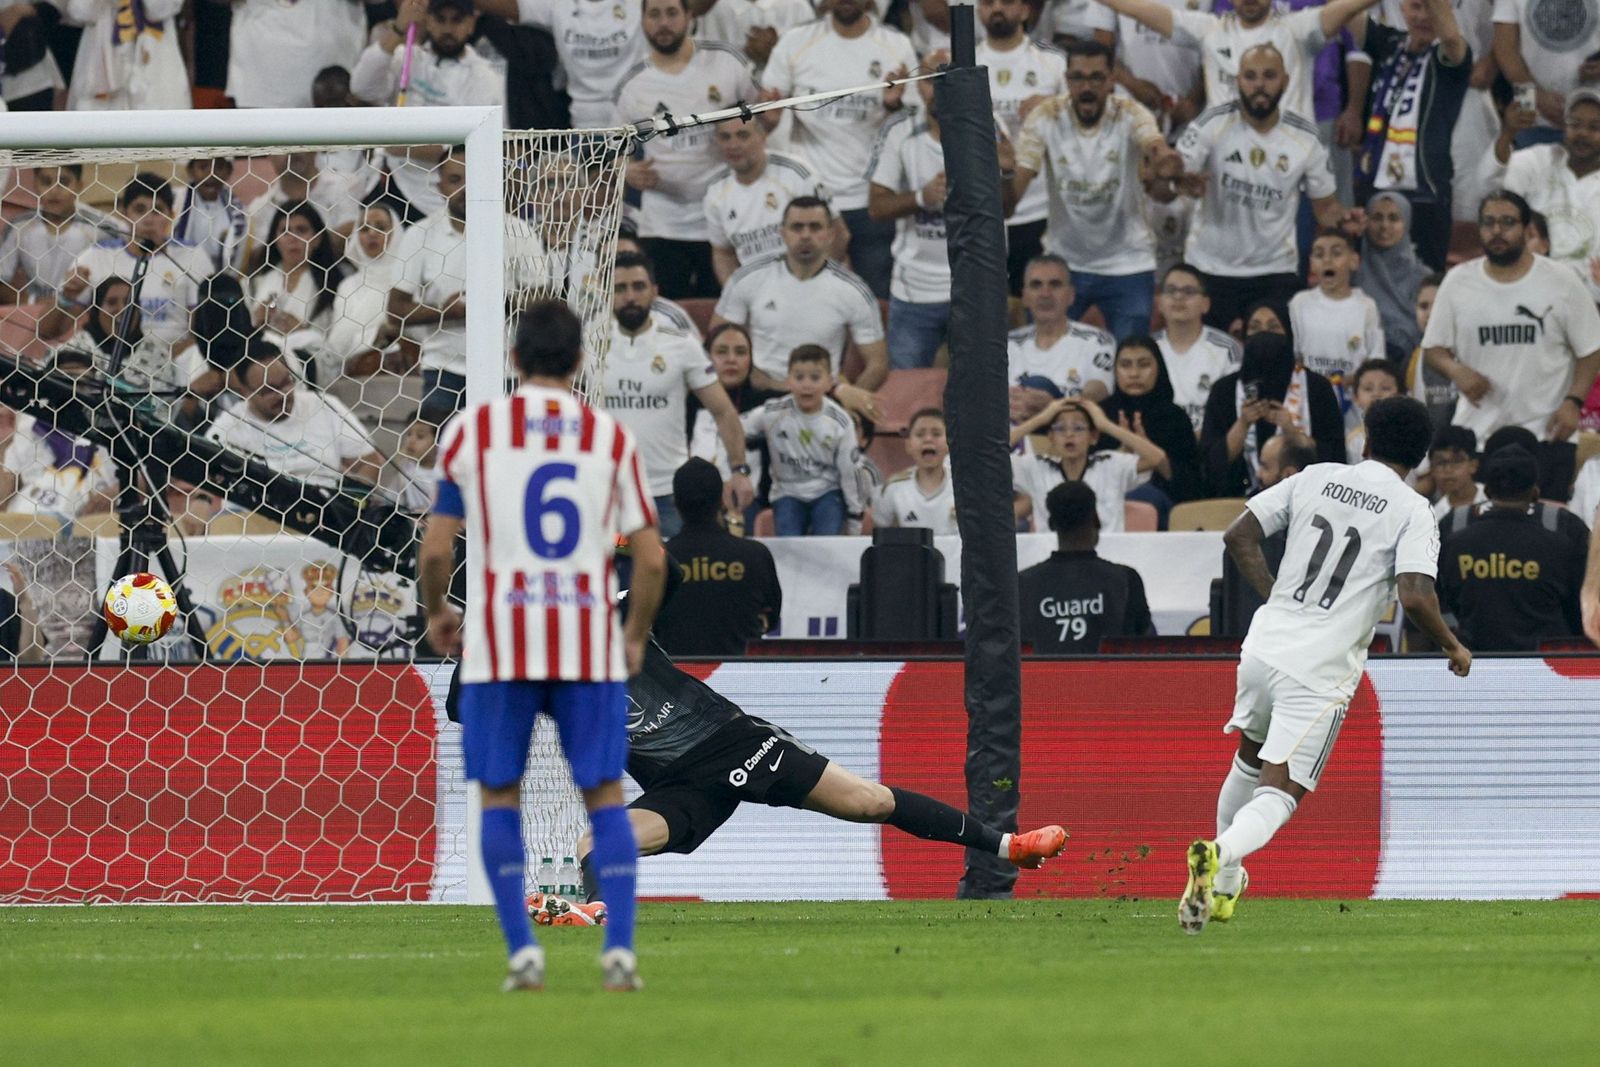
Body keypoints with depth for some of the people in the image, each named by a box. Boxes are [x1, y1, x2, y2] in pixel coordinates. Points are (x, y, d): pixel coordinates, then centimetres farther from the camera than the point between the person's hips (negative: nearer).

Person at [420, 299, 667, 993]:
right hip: (589, 637, 1)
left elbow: (436, 548, -1)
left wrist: (436, 614, 18)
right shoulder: (611, 438, 6)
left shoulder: (473, 430, 1)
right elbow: (651, 558, 3)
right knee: (604, 794, 7)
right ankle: (619, 948, -3)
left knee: (499, 797, 9)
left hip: (499, 644, -1)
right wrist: (636, 637, 19)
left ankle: (522, 951, 1)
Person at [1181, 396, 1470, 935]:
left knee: (1250, 761, 29)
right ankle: (1222, 853, -35)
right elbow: (1415, 596, -17)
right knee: (1278, 795, -5)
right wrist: (1454, 649, 1)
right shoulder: (1413, 512, -4)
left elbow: (1239, 536, 8)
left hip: (1264, 645, 5)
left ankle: (1224, 883, 36)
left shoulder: (1317, 478, 9)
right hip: (1321, 672, -5)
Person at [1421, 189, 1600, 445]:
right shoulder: (1457, 283, 6)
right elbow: (1433, 348, 10)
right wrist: (1455, 370, -12)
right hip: (1476, 431, 2)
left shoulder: (1562, 282, 1)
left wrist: (1573, 402, -11)